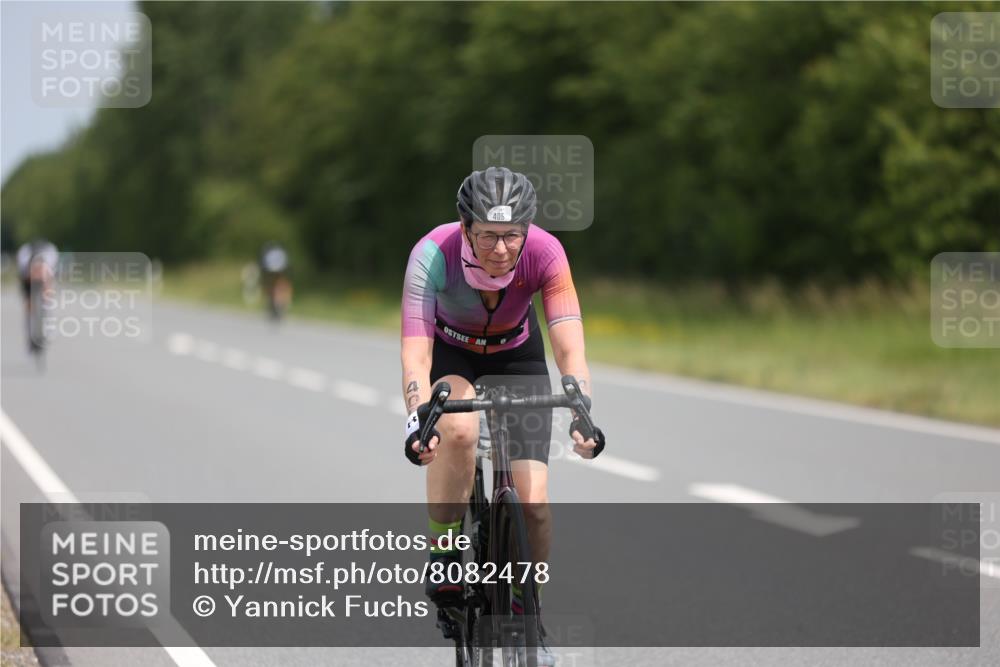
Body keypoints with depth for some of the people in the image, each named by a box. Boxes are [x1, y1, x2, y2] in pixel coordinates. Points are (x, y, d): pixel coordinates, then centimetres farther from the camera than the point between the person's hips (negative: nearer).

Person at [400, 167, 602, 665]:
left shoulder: (544, 253, -31)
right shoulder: (433, 254, -34)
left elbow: (570, 347, -36)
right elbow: (415, 350, -40)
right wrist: (418, 418, -57)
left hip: (517, 357, 1)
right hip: (449, 353, -1)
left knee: (533, 501, -13)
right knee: (458, 428, -36)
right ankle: (443, 556, -15)